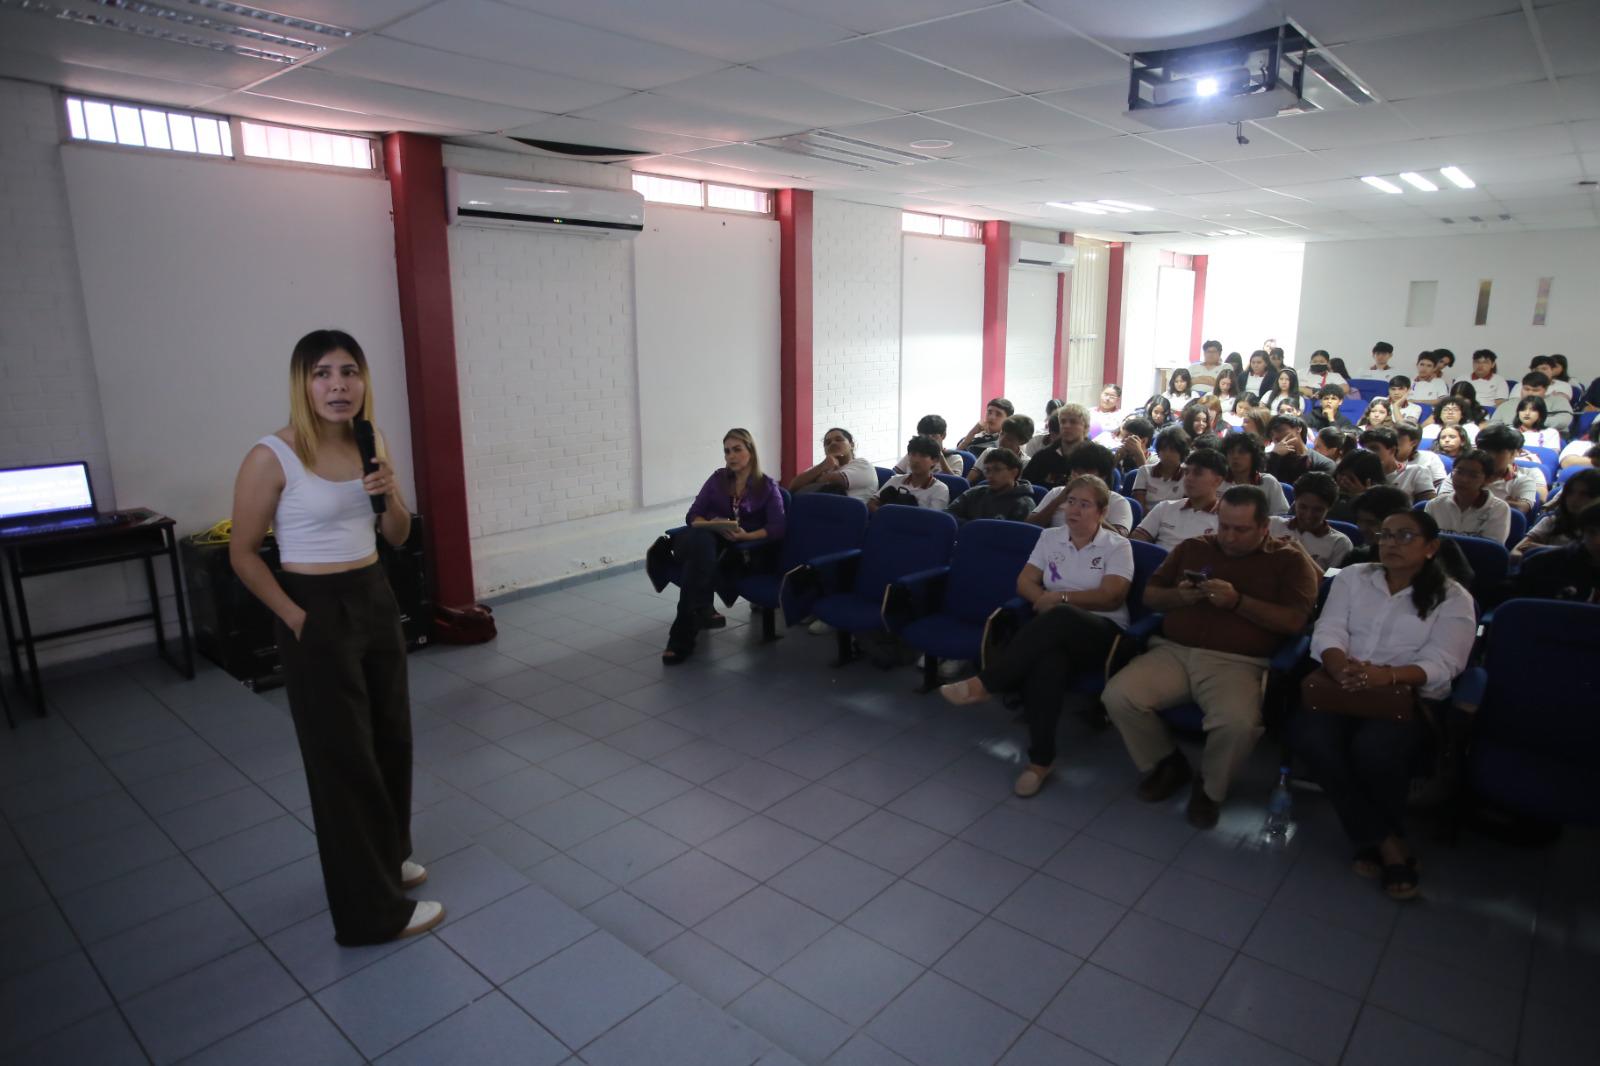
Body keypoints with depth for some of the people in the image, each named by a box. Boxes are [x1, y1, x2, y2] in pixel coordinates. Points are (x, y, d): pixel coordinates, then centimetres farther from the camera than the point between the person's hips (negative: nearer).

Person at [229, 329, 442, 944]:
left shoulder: (373, 445, 3)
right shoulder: (273, 457, -15)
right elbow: (244, 554, -8)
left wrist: (391, 496, -10)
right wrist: (296, 618, -13)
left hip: (376, 601, 7)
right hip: (317, 612, -6)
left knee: (391, 739, 17)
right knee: (344, 756, 3)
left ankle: (386, 858, 41)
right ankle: (373, 910, 17)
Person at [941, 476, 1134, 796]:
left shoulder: (1117, 545, 5)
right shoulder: (1050, 537, 16)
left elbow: (1111, 597, -7)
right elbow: (1024, 583, 10)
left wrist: (1061, 597, -13)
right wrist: (1046, 600, -11)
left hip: (1102, 633, -2)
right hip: (1054, 632, 2)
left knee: (1059, 618, -39)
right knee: (1048, 661, -38)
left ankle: (983, 683, -33)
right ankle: (1041, 757, -29)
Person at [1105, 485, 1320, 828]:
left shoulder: (1289, 559, 9)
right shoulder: (1192, 547, 18)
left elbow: (1295, 621, -4)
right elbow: (1149, 596, 19)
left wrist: (1237, 601, -15)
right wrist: (1178, 596, -3)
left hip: (1236, 663, -3)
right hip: (1173, 651, 3)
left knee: (1239, 722, -35)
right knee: (1118, 695, -22)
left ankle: (1210, 787, 0)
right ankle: (1166, 762, 8)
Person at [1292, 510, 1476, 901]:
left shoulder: (1453, 599, 6)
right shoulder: (1352, 577, 15)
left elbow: (1441, 664, -7)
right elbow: (1327, 632, 3)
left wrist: (1387, 675, -28)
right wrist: (1341, 667, -21)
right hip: (1341, 689, 3)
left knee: (1373, 749, -33)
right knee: (1309, 734, -29)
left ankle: (1373, 839, -1)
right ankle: (1388, 845, -15)